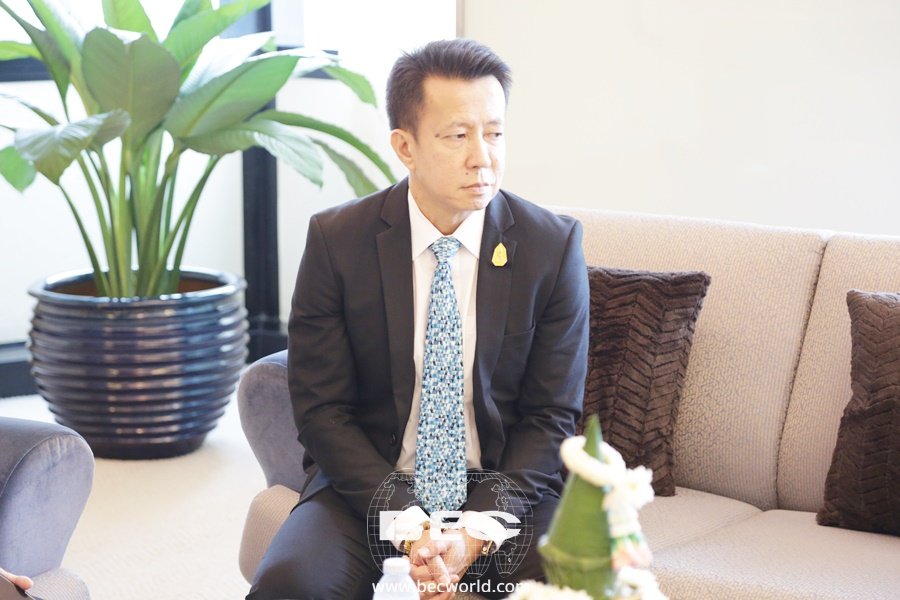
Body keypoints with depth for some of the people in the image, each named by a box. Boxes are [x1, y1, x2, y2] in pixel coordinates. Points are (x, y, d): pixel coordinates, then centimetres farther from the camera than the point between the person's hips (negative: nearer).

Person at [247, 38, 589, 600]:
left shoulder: (553, 244, -4)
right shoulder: (335, 240, -5)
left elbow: (551, 417, -2)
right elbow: (322, 409, -5)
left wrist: (477, 531, -16)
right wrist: (408, 525, -17)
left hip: (503, 493, 0)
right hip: (369, 487, 0)